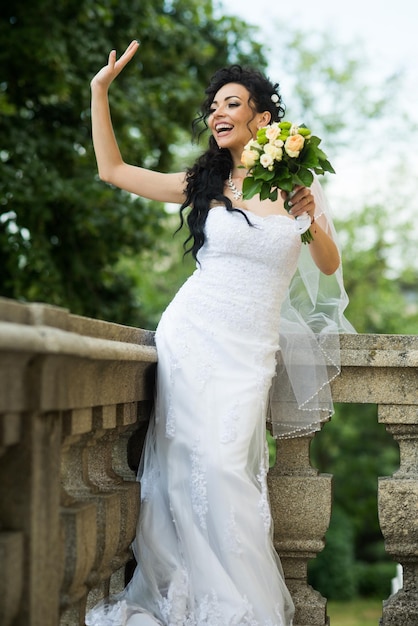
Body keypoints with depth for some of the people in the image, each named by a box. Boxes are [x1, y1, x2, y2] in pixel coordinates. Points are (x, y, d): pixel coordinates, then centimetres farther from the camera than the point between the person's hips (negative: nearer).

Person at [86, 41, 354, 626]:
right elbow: (113, 169, 13)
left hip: (250, 349, -1)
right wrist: (101, 88, 10)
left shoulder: (297, 185, 8)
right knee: (191, 462, -9)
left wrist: (312, 219, -8)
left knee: (223, 466, -12)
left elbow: (330, 266, 11)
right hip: (192, 335, 1)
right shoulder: (203, 183, 8)